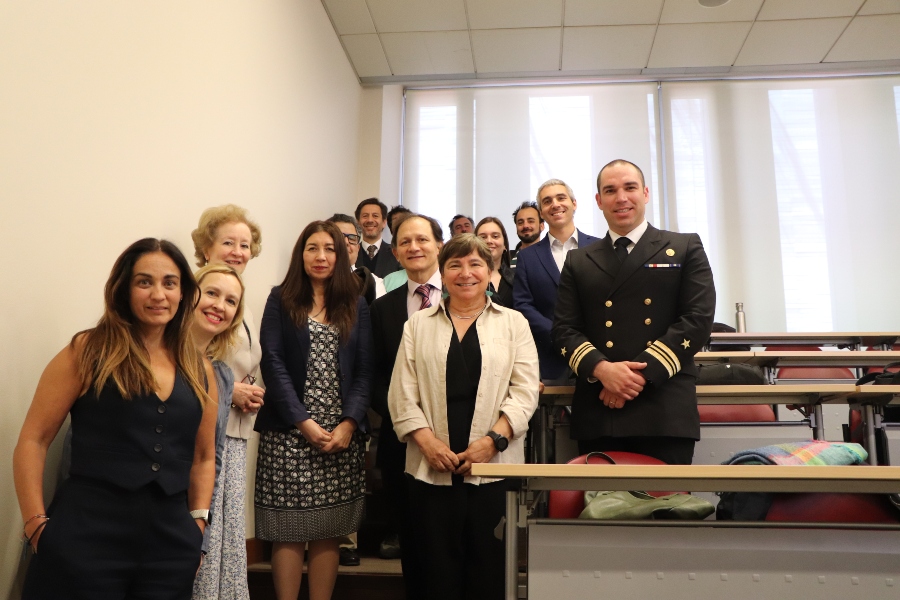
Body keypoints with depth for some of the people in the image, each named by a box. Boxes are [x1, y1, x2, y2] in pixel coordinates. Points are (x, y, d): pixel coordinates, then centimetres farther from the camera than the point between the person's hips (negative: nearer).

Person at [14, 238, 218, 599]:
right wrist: (36, 527, -7)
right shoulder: (87, 351, -3)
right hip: (86, 534, -3)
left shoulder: (199, 370, 8)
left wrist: (198, 523, 7)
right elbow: (33, 440, -2)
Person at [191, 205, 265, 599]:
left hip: (235, 432, 8)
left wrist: (251, 394, 7)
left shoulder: (242, 305, 18)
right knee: (204, 532, -3)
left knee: (232, 532, 10)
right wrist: (229, 391, -14)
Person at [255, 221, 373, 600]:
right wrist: (303, 422, -11)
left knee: (328, 533, 5)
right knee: (289, 532, 0)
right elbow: (273, 363, -3)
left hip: (342, 433, 2)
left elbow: (364, 369, 5)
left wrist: (349, 423, -9)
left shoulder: (356, 305, 11)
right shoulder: (281, 299, 5)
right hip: (289, 433, -2)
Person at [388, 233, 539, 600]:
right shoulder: (418, 324, 11)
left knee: (489, 563, 4)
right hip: (432, 467, 1)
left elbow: (525, 391, 0)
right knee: (439, 564, 6)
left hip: (494, 465, -1)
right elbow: (402, 394, 4)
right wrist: (427, 441, -9)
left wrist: (493, 439, -11)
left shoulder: (513, 323, 8)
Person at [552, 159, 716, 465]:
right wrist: (602, 369, -12)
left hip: (666, 411, -2)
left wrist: (642, 372, -13)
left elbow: (698, 318, -2)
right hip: (597, 411, 2)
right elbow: (564, 328, 8)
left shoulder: (685, 248, 9)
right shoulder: (578, 261, 16)